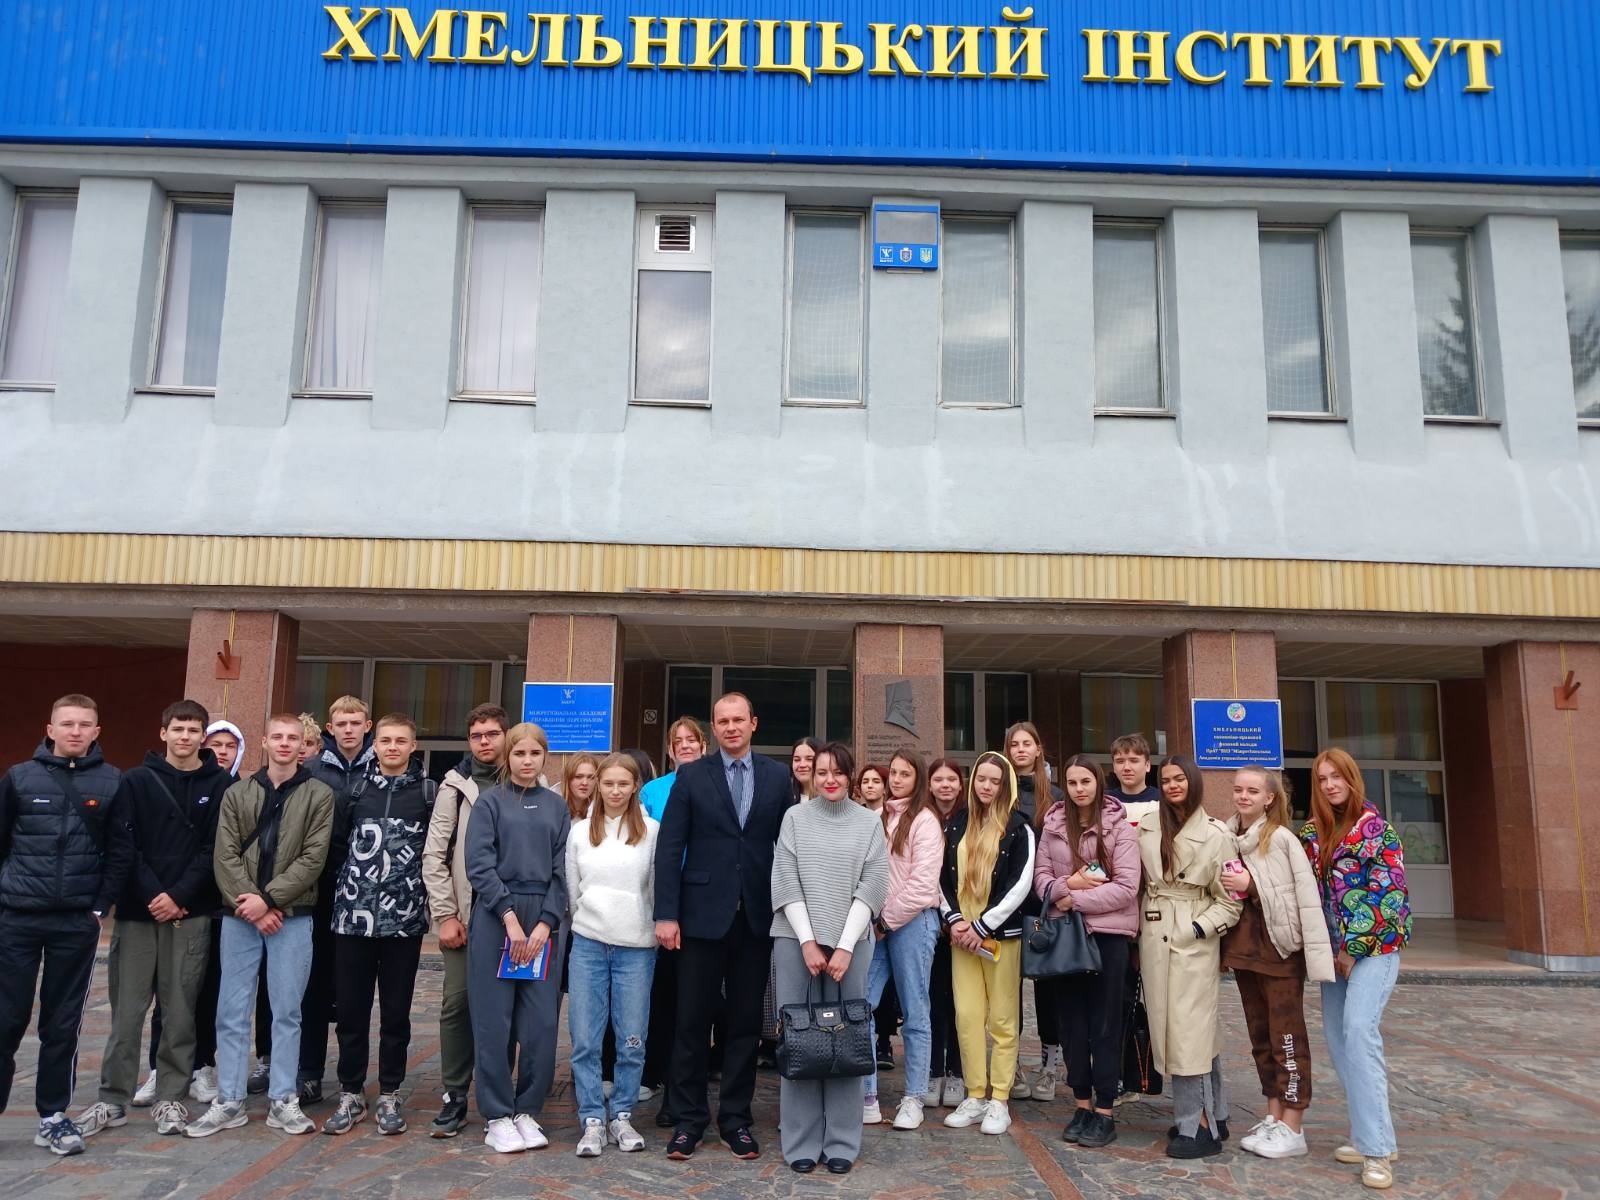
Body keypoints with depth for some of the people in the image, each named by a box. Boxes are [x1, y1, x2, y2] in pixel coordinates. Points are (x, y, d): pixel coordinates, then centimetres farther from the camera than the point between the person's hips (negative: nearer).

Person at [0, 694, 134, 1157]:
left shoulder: (112, 782, 0)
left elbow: (121, 852, 1)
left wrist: (101, 906, -3)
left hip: (78, 923, 0)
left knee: (63, 1023, 7)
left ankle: (53, 1116, 17)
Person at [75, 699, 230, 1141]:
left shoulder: (220, 785, 2)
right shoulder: (136, 781, 4)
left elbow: (213, 849, -2)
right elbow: (126, 846, -2)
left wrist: (178, 897, -12)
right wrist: (152, 895, -13)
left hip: (191, 914, 0)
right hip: (137, 910, 1)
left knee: (180, 1011, 4)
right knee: (127, 1010, 5)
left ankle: (171, 1098, 15)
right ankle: (112, 1099, 17)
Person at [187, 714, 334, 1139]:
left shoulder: (319, 794, 1)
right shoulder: (237, 793, 8)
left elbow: (313, 857, -6)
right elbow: (225, 855, 0)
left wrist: (269, 898, -14)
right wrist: (250, 904, -11)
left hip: (293, 917, -2)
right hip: (239, 916, 2)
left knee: (287, 1011, 4)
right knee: (232, 1011, 7)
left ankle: (283, 1100, 14)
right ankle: (229, 1101, 18)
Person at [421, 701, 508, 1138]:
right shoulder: (455, 786, 3)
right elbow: (434, 854, 0)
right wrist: (446, 914, -6)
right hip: (463, 914, 0)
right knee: (457, 1002, 1)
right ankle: (454, 1097, 13)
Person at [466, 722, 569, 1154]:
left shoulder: (556, 806, 11)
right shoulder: (490, 801, 3)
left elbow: (562, 870, 6)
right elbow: (479, 864, -5)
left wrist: (545, 924, -6)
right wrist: (510, 917, -12)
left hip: (544, 921, 3)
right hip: (495, 918, -2)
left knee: (542, 1022, 2)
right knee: (495, 1020, 1)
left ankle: (527, 1110, 17)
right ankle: (497, 1116, 13)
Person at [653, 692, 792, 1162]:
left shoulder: (776, 777, 5)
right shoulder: (691, 776, 1)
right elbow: (669, 848, -2)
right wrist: (666, 914, -8)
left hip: (756, 917, 2)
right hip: (703, 913, -1)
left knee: (746, 1021, 9)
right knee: (693, 1021, 6)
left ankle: (736, 1119, 22)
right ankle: (688, 1119, 20)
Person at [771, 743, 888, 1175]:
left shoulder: (869, 823, 7)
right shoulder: (794, 818, 6)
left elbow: (871, 888, 1)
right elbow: (785, 882, 0)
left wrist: (845, 947, -8)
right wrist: (808, 941, -8)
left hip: (851, 942, 0)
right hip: (796, 939, 0)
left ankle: (841, 1143, 11)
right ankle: (801, 1143, 11)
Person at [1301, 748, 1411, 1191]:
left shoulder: (1375, 827, -8)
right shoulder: (1311, 832, 8)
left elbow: (1389, 892, -13)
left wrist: (1355, 948, -13)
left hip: (1374, 943, -6)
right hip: (1335, 947, 6)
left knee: (1358, 1027, -19)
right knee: (1336, 1035, 4)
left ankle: (1377, 1146, -15)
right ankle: (1370, 1134, 15)